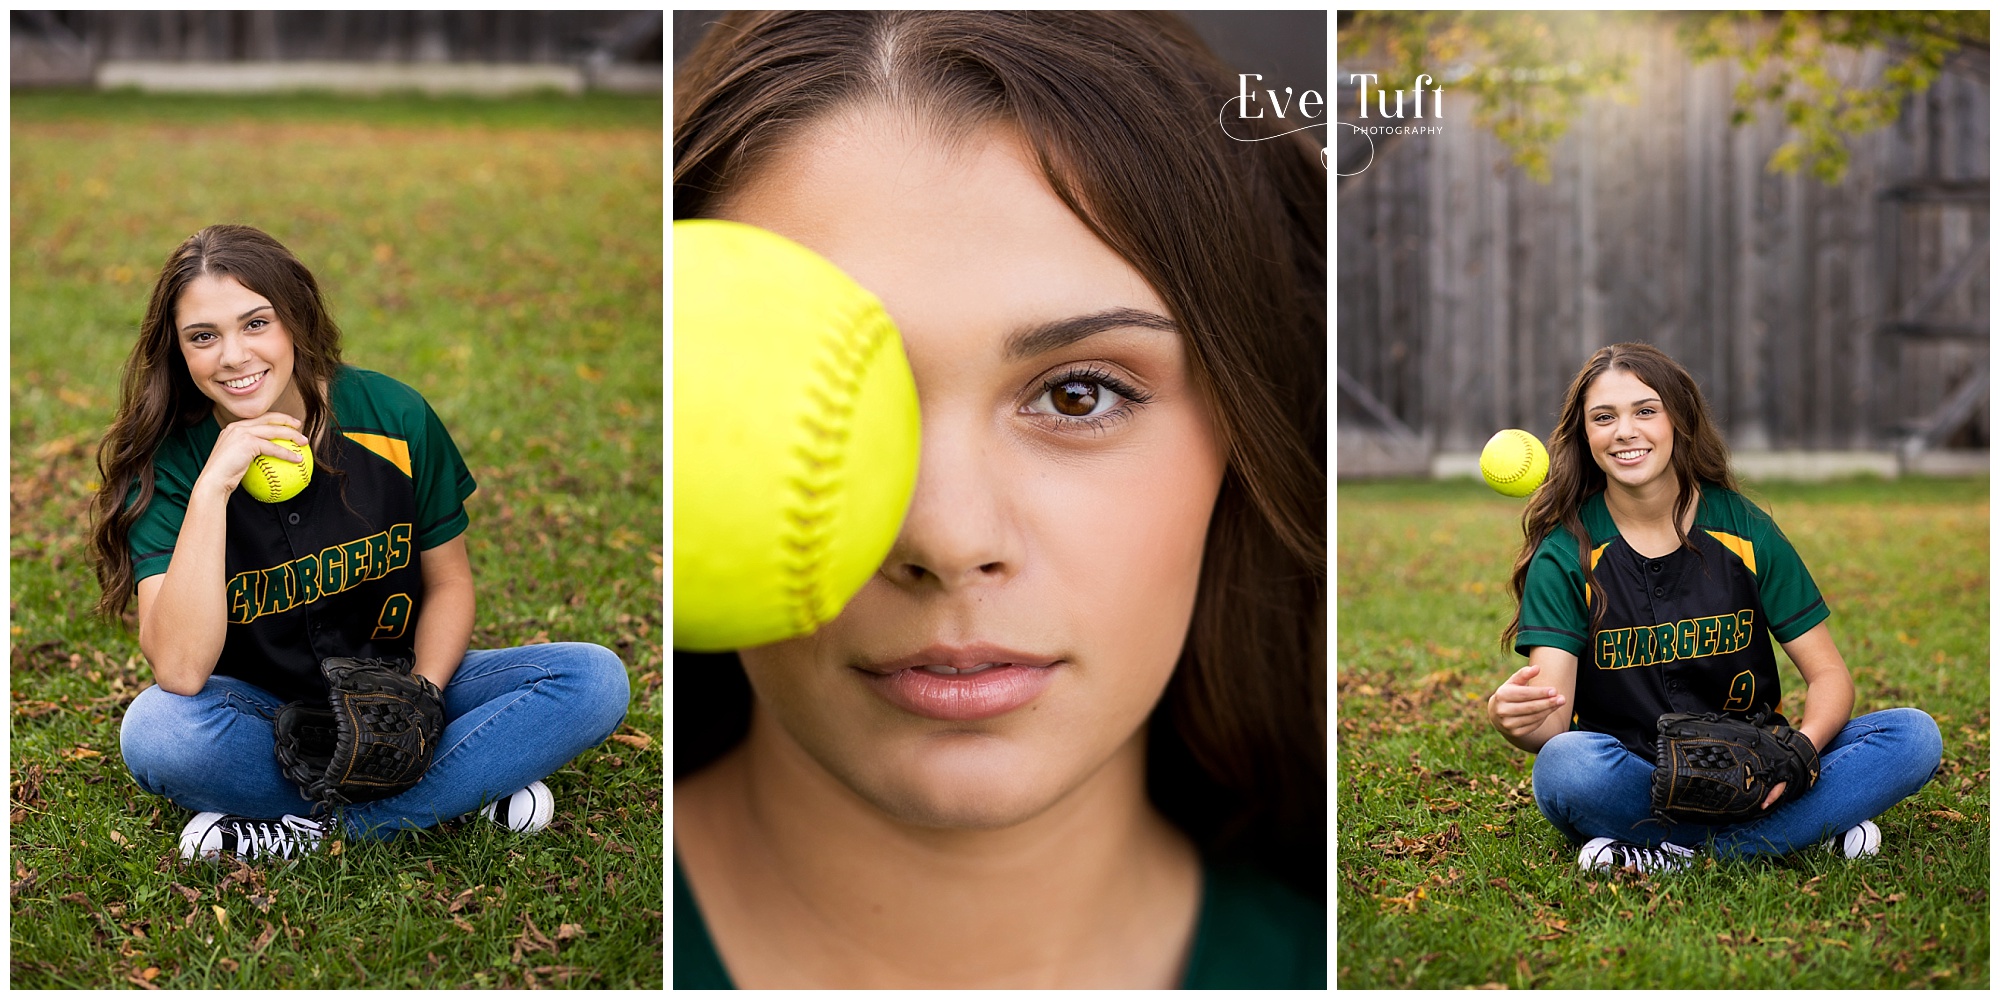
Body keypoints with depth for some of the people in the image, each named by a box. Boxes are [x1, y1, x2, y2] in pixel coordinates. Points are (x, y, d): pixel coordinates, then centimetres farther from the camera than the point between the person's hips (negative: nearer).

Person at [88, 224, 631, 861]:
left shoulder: (392, 416, -11)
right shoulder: (167, 464, -15)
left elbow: (448, 580, 2)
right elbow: (180, 671, -28)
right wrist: (212, 490, -34)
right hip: (260, 716, -2)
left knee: (594, 678, -20)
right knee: (155, 730, -36)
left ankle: (317, 829, -21)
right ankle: (462, 791, -21)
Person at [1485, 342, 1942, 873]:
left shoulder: (1744, 530, 0)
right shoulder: (1567, 551, -5)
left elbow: (1829, 675, 0)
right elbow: (1553, 716, -16)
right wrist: (1513, 716, -42)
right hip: (1631, 786, -2)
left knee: (1913, 735, -19)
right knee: (1565, 764, -36)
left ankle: (1681, 856, -25)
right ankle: (1811, 830, -23)